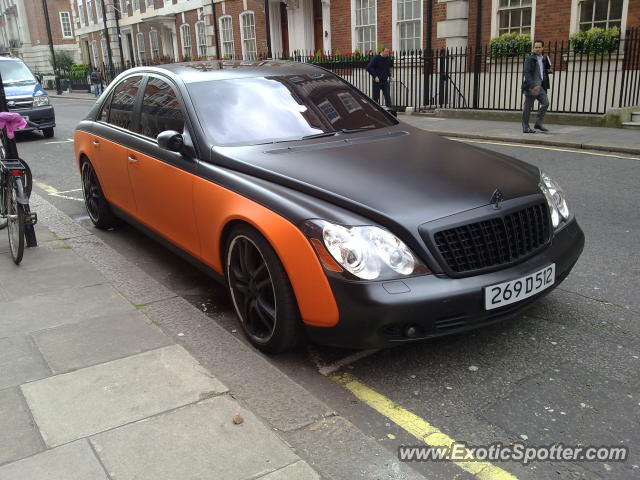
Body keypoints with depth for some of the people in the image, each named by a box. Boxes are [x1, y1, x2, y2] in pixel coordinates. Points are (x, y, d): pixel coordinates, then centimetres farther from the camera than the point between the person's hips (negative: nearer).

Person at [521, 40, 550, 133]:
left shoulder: (543, 59, 17)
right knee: (528, 107, -2)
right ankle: (526, 128, 4)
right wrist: (533, 85, -26)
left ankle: (538, 123, 6)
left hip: (539, 86, 7)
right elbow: (527, 73, -17)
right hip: (531, 86, -7)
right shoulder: (529, 59, -7)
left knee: (545, 102, -2)